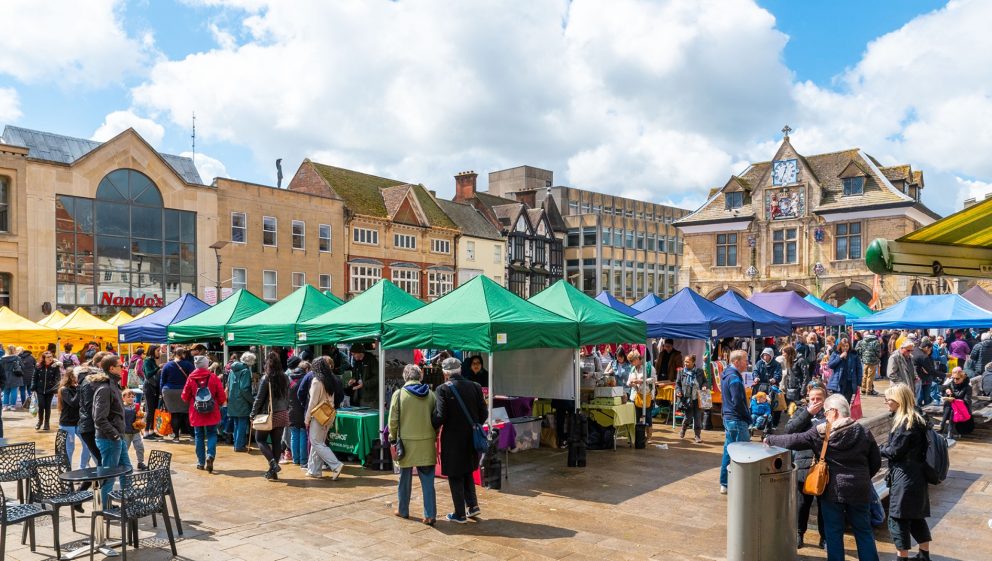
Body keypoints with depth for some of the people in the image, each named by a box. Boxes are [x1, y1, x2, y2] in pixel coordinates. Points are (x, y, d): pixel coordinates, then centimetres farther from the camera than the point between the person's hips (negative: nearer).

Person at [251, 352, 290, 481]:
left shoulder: (266, 378, -13)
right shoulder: (285, 378, 4)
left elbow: (259, 398, -10)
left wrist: (253, 414, -2)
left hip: (269, 414, -5)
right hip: (283, 414, 5)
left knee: (260, 439, 9)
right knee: (277, 442, 8)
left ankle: (273, 462, -11)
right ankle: (273, 471, 10)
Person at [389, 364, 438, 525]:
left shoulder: (399, 394, -8)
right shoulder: (430, 394, -1)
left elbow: (393, 420, -6)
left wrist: (392, 438, 8)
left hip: (406, 442, -1)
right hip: (427, 443, 1)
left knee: (405, 479, 15)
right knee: (428, 481, 5)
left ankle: (403, 510, 28)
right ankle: (430, 515, 4)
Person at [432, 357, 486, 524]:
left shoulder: (443, 389, -14)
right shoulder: (475, 387, -1)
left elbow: (440, 416, -17)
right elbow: (483, 413, 2)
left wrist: (431, 428, 1)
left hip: (453, 440, -5)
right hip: (471, 439, 5)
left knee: (455, 477, 8)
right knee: (467, 473, 24)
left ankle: (460, 514, 15)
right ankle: (473, 505, 19)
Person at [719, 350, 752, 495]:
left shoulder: (726, 374, 12)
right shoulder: (734, 377, -19)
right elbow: (738, 402, -21)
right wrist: (749, 418, -9)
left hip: (728, 418, 10)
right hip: (737, 420, -10)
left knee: (728, 451, 14)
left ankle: (724, 484, 21)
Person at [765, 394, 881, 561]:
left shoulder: (821, 432, -9)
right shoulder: (864, 432, -1)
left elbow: (794, 441, -9)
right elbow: (876, 462, 5)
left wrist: (770, 439, 4)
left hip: (833, 490, -2)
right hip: (859, 490, 2)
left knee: (834, 533, 9)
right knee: (864, 532, 13)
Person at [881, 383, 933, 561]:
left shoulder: (905, 423, -19)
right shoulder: (915, 419, 10)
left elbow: (894, 451, -18)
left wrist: (879, 450, -2)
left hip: (905, 477, -10)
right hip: (916, 475, 10)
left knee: (897, 519, -1)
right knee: (916, 517, 18)